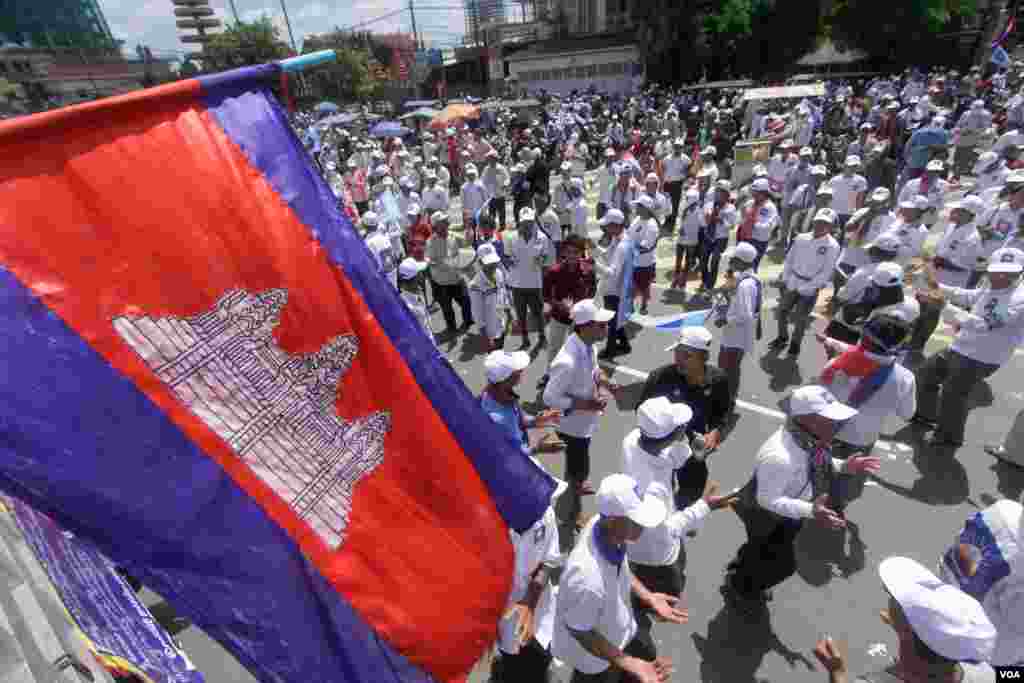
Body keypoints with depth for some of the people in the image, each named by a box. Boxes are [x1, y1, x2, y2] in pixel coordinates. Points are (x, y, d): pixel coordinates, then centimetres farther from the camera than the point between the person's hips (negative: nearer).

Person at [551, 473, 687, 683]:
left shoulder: (602, 524, -25)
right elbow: (578, 630, -26)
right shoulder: (588, 578, -46)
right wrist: (627, 663, -26)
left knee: (646, 655, 30)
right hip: (594, 658, -6)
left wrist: (648, 597, -6)